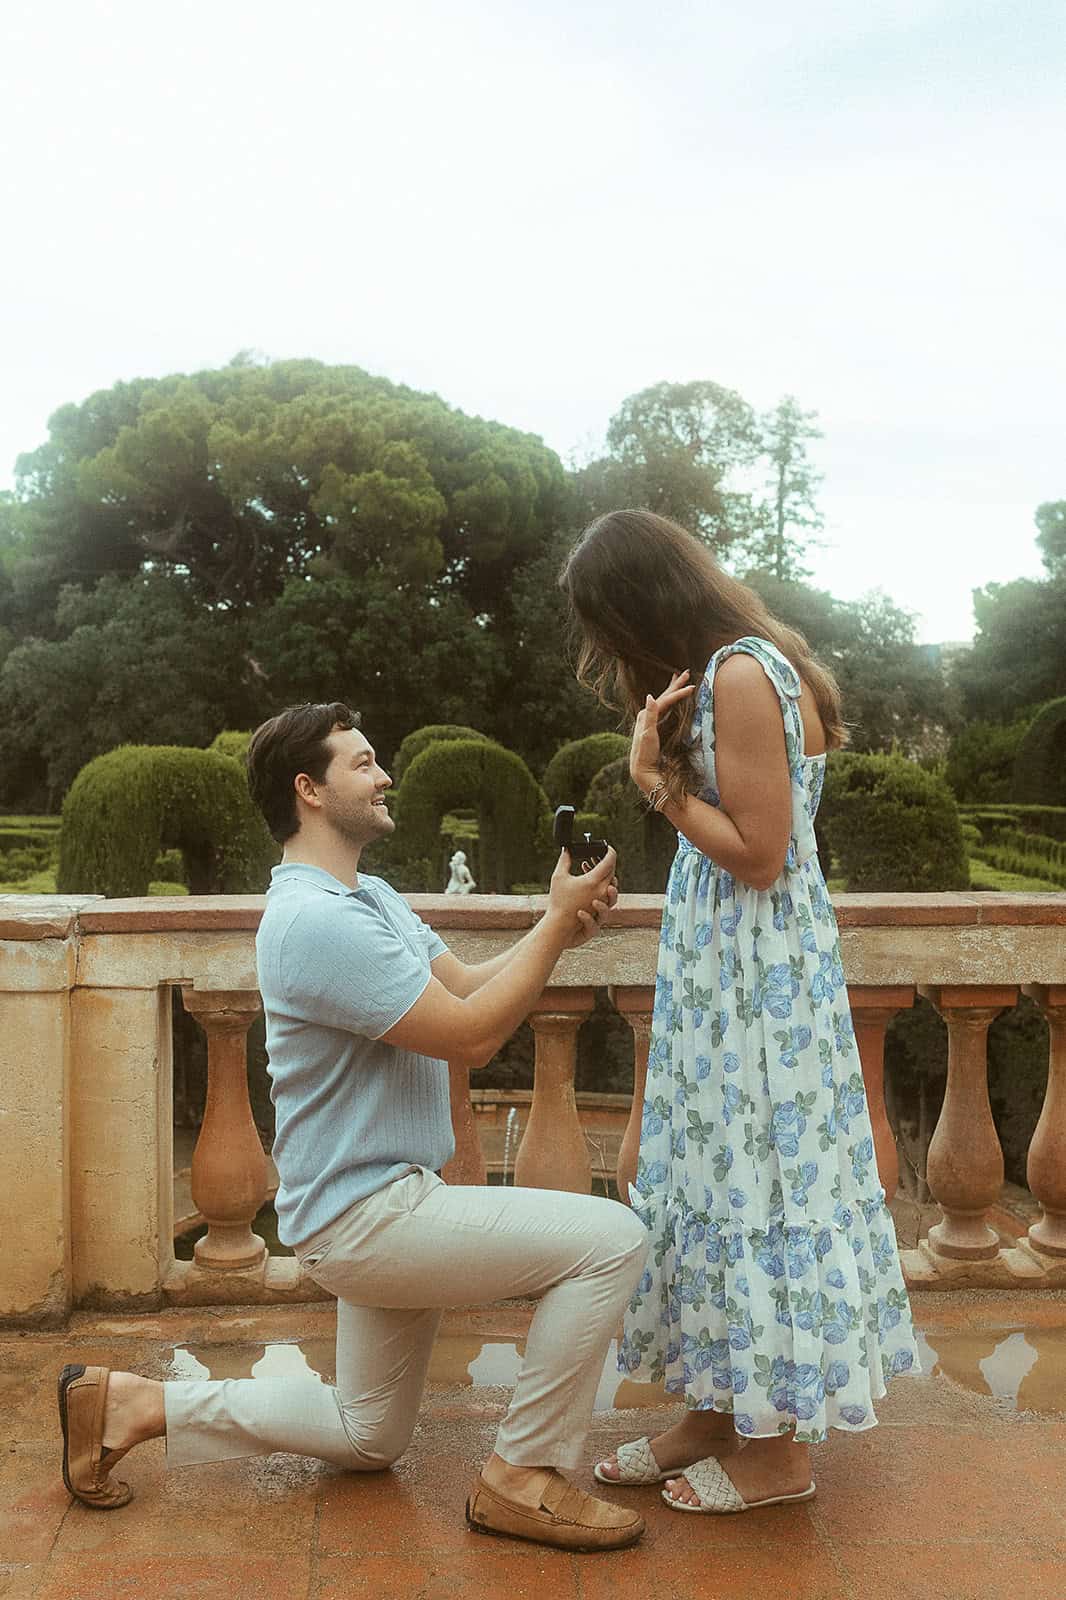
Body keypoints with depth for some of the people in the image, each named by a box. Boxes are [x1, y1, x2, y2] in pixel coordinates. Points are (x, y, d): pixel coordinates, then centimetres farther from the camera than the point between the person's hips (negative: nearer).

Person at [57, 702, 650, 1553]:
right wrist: (556, 924, -16)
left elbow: (467, 985, 8)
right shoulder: (317, 919, -23)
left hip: (379, 1204, 11)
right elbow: (473, 1034, -23)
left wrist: (559, 930, -6)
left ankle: (135, 1403, 24)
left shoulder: (371, 897, 12)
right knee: (610, 1237, -17)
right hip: (366, 1215, -11)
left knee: (368, 1439, 23)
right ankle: (523, 1479, -4)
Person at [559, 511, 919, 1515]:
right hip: (720, 969, 10)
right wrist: (661, 765, -5)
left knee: (753, 1174, 0)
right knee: (715, 1169, 13)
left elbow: (758, 855, -20)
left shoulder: (744, 676, -19)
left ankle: (778, 1448, 17)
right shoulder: (719, 669, 12)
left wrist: (661, 783, -12)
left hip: (758, 972, -9)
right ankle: (717, 1411, 27)